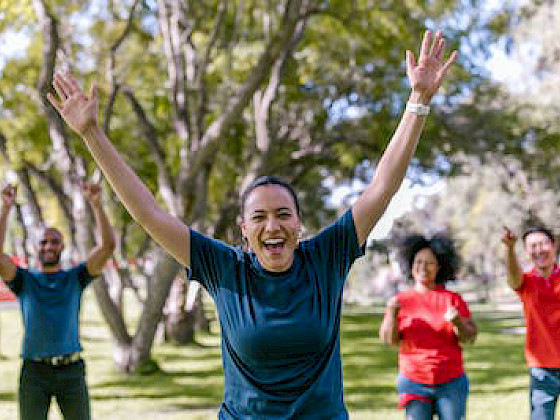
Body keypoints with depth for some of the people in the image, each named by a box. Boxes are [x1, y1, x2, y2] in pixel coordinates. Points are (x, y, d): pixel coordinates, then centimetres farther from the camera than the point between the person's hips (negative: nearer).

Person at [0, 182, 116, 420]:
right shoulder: (24, 281, 9)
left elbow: (107, 246, -3)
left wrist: (96, 204, -14)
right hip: (34, 373, 0)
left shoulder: (75, 278, 9)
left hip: (71, 372, 1)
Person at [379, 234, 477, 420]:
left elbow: (469, 337, -2)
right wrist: (391, 313, -20)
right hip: (414, 382, 0)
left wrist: (457, 322, -22)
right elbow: (388, 339, -3)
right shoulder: (401, 300, 1)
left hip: (451, 383, 1)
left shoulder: (453, 299, 1)